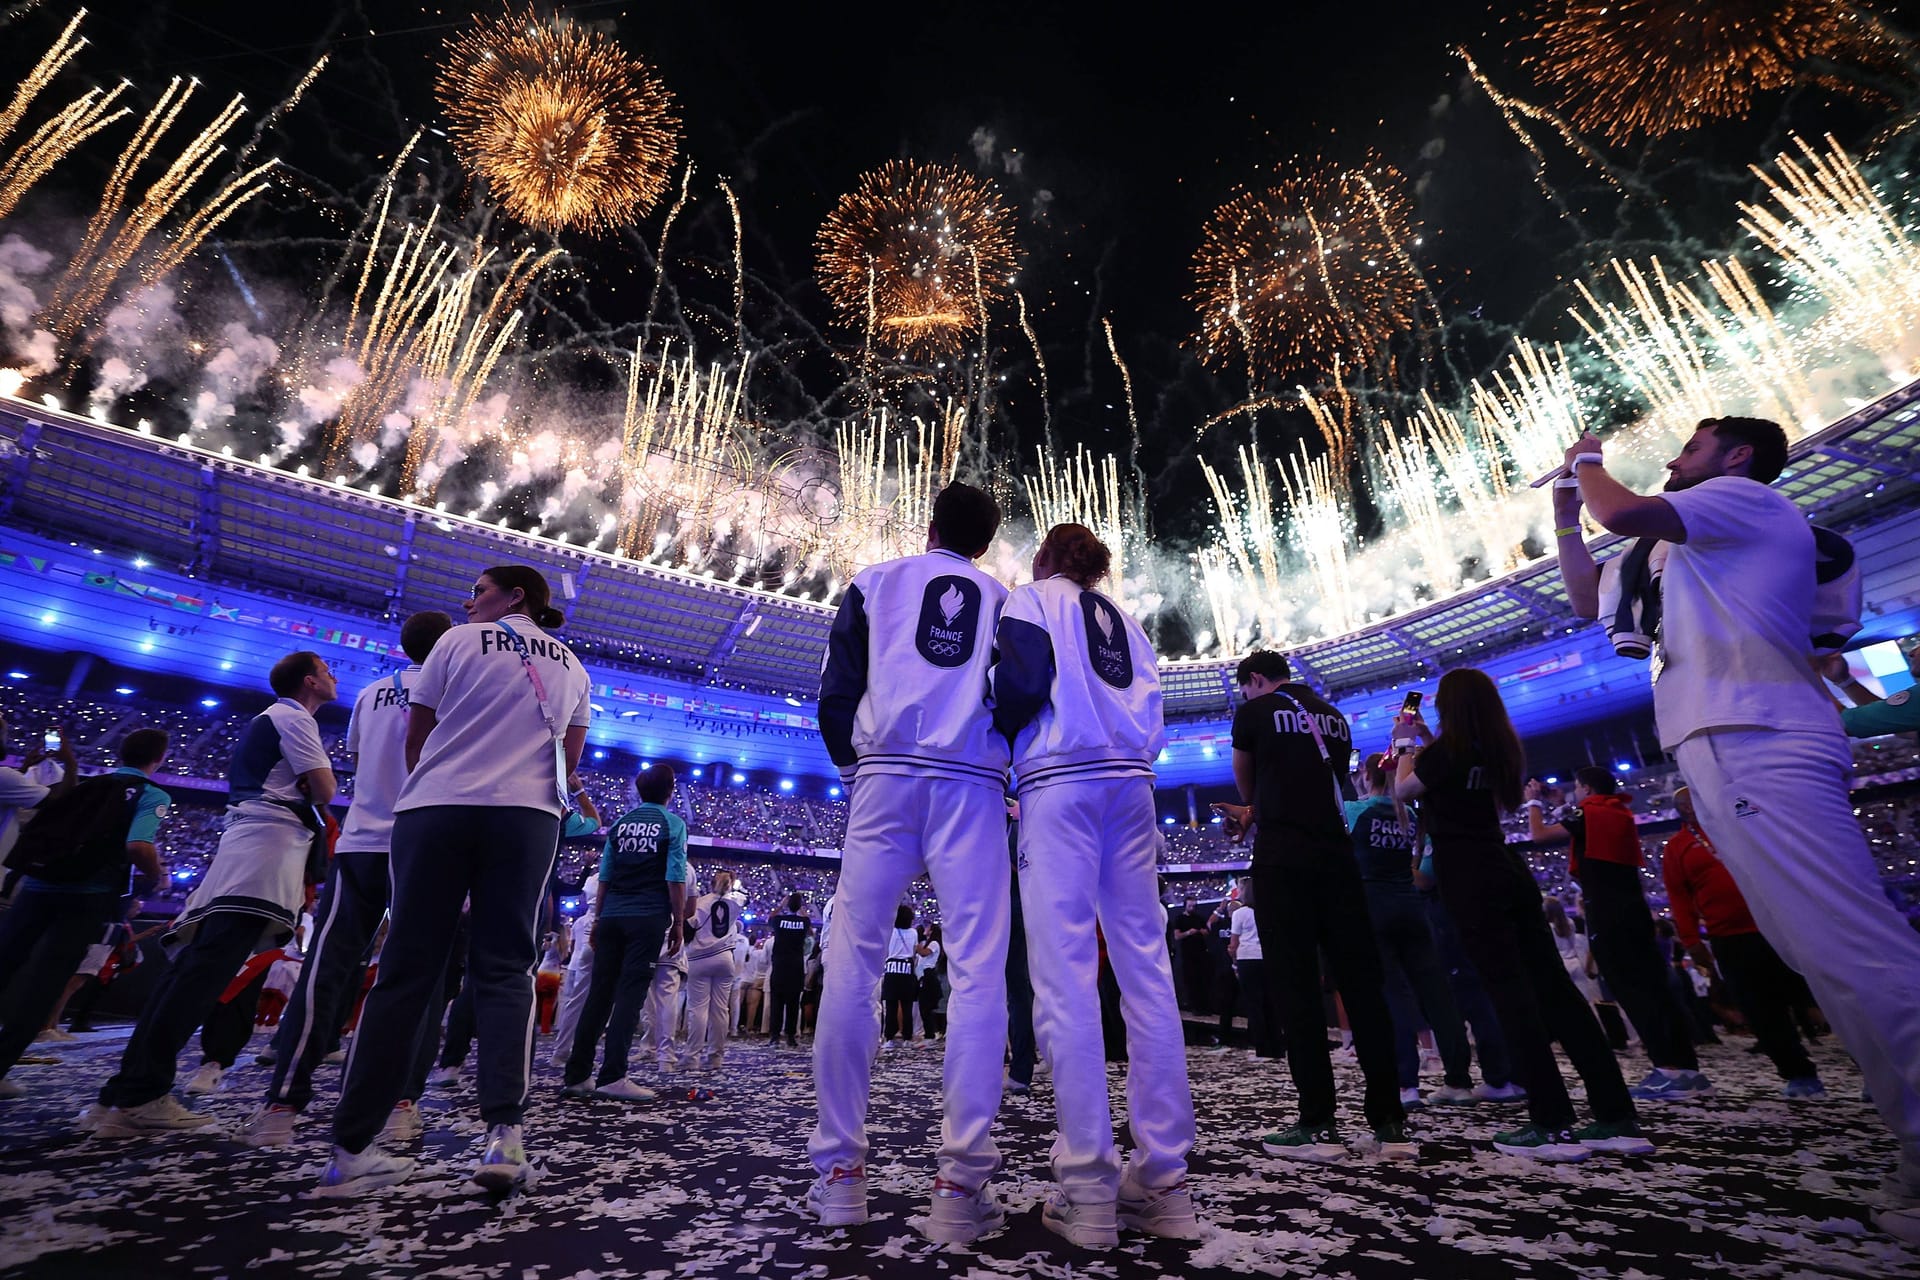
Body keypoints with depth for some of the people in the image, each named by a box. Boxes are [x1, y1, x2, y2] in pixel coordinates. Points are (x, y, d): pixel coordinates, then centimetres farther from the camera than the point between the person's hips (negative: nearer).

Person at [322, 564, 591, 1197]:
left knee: (406, 970, 4)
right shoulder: (572, 667, 17)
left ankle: (351, 1148, 6)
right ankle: (504, 1133, -9)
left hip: (435, 809, -1)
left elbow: (415, 740, 11)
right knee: (504, 969, 1)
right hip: (527, 816, 1)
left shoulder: (460, 640, 8)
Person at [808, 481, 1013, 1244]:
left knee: (852, 962, 2)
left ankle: (840, 1171, 5)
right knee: (977, 971, -2)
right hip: (974, 786, 1)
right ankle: (962, 1182, -5)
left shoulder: (876, 582, 15)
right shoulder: (1006, 599, 19)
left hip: (886, 775, 0)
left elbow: (836, 695, 8)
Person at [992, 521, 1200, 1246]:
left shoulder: (1033, 598, 10)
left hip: (1061, 783, -6)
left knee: (1064, 974, -7)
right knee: (1146, 971, 3)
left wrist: (991, 747, 6)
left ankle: (1088, 1189, -5)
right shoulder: (1125, 622, 27)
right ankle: (1163, 1183, 6)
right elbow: (1150, 718, 17)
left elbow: (1023, 682, -7)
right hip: (1131, 785, 6)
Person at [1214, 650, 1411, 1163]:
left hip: (1282, 860, -5)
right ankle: (1390, 1123, 10)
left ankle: (1319, 1126, 1)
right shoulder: (1334, 718, 17)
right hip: (1337, 856, 5)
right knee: (1362, 983, 7)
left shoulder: (1255, 712, 1)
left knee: (1297, 987, -2)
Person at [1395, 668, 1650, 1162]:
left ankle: (1554, 1125, -6)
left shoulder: (1448, 748, -11)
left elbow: (1403, 789, 3)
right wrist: (1425, 739, 28)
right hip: (1507, 870, 8)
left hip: (1469, 878, -8)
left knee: (1509, 990, -7)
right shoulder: (1497, 749, 12)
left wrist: (1405, 742, 13)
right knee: (1553, 984, 7)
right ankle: (1618, 1118, 9)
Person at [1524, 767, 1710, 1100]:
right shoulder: (1621, 816, 18)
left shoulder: (1587, 813, -5)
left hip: (1607, 914, -8)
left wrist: (1534, 801, 10)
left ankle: (1670, 1069, -10)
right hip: (1633, 909, 8)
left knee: (1629, 989, -7)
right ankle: (1688, 1067, 9)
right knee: (1653, 986, 8)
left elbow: (1538, 834, -7)